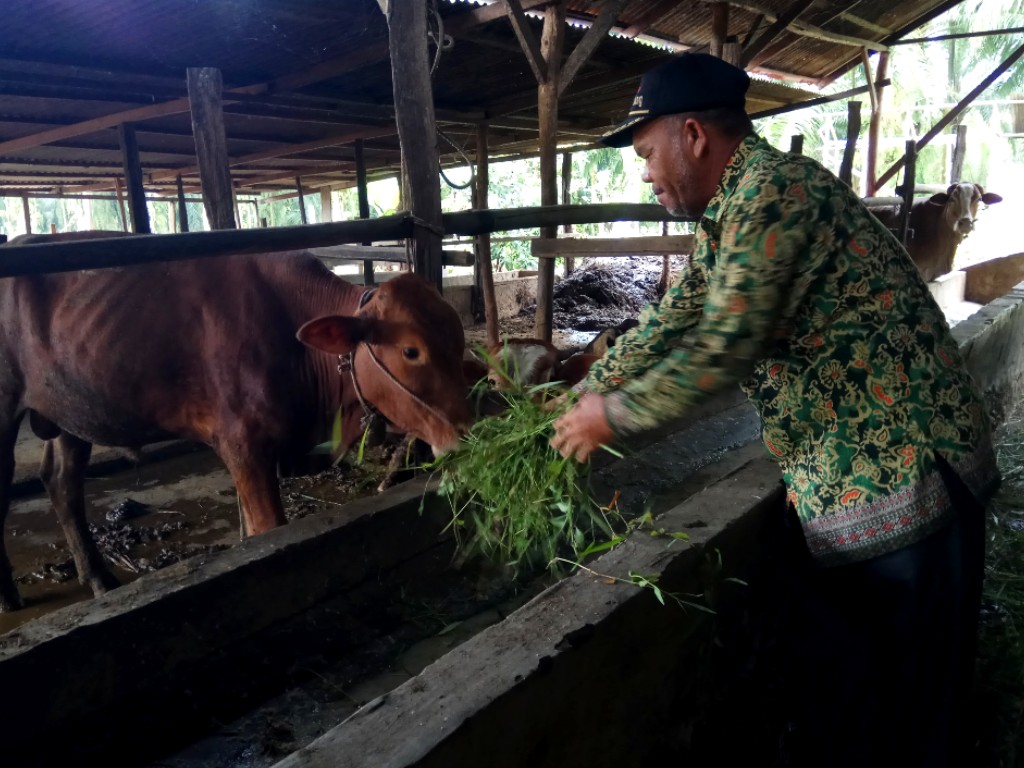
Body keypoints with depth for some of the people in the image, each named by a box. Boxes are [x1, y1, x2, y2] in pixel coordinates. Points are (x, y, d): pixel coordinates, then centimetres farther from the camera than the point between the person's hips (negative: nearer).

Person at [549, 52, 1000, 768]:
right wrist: (590, 390, 15)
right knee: (829, 679, 21)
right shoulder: (729, 209, 11)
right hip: (837, 476, 9)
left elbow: (724, 347, -27)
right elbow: (675, 318, 17)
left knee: (901, 694, 9)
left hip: (901, 465, -9)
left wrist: (614, 415, -14)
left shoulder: (775, 189, -20)